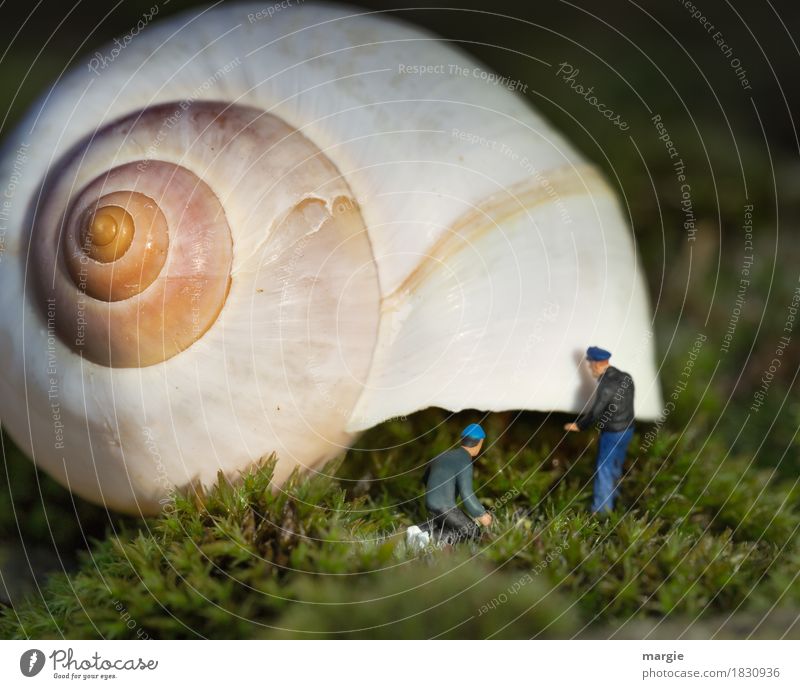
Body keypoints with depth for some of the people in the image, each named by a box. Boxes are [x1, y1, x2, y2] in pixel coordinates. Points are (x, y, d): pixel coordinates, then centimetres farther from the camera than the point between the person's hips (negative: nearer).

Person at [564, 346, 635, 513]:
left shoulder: (606, 385, -25)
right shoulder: (625, 377, 1)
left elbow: (595, 412, -21)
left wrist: (578, 425, -4)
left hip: (612, 433, -8)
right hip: (628, 429, 8)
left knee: (604, 471, 1)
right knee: (616, 466, 25)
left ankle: (600, 511, 7)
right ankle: (612, 497, 42)